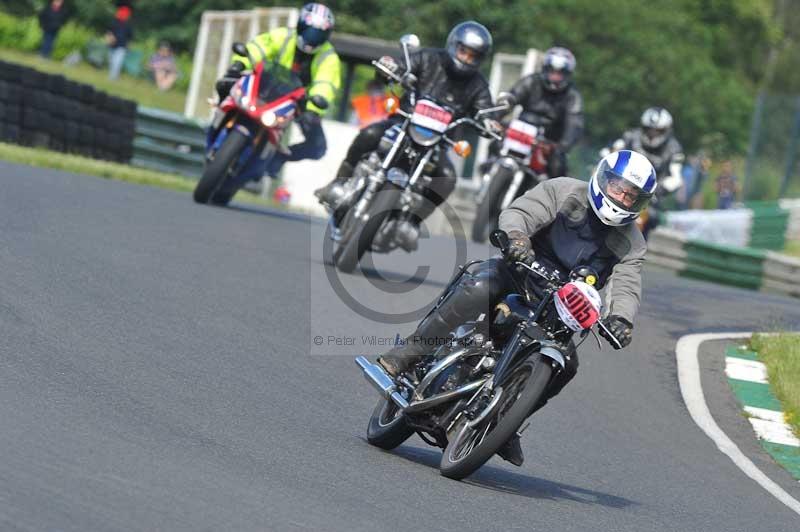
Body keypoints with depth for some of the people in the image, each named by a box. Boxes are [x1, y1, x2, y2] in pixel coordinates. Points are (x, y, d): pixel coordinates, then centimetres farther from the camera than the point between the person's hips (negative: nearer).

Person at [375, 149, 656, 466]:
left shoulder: (632, 244, 7)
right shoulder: (564, 191, 0)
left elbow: (626, 286, -7)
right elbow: (518, 212, -11)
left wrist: (621, 319, -30)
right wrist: (516, 236, -36)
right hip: (521, 270, -3)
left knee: (566, 363, -21)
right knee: (477, 290, -34)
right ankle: (401, 358, -32)